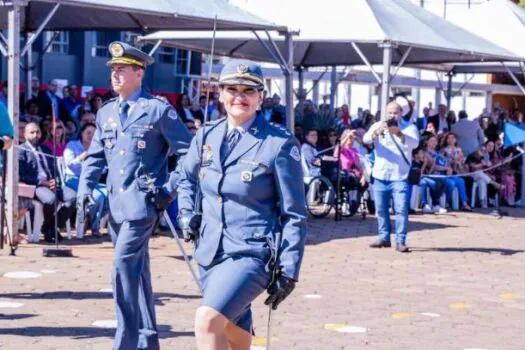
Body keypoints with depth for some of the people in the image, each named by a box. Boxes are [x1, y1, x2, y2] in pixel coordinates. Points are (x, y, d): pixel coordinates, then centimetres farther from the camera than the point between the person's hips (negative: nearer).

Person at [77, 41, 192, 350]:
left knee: (124, 267, -16)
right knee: (136, 271, 13)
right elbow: (95, 156, 18)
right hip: (116, 205, 7)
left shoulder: (159, 110, -4)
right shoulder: (106, 112, 14)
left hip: (143, 202, -6)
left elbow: (190, 154, -3)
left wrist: (170, 189, -8)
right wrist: (86, 188, 3)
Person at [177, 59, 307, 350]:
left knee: (208, 319, -25)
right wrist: (186, 212, 9)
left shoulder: (279, 144, -10)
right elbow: (187, 178, 27)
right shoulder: (207, 136, 6)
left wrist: (289, 271, -10)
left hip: (252, 253, -6)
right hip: (210, 252, 6)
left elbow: (295, 215, -7)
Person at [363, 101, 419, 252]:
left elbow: (414, 143, -16)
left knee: (401, 209, -11)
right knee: (381, 209, 9)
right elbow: (366, 139, -10)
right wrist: (377, 132, -33)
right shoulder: (378, 126, 7)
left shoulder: (409, 128, 3)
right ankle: (384, 238, 20)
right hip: (380, 176, 3)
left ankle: (400, 241, -9)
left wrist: (399, 134, -34)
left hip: (400, 176, -3)